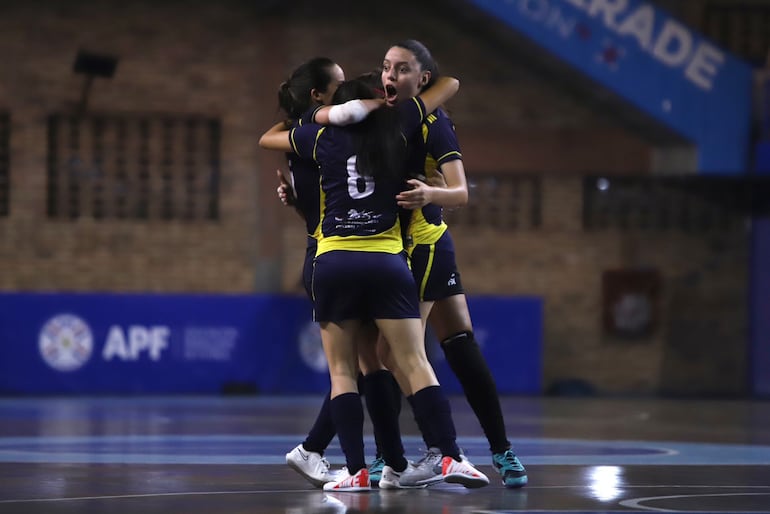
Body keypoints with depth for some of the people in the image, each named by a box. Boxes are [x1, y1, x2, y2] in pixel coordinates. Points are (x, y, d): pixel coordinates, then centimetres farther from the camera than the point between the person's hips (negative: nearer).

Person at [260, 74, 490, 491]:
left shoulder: (322, 138, 9)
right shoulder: (395, 130, 10)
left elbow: (266, 139, 28)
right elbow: (450, 84, 21)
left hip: (333, 264, 0)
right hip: (386, 263, 0)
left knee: (342, 371, 4)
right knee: (415, 366, -4)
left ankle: (357, 470, -5)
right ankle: (452, 458, -14)